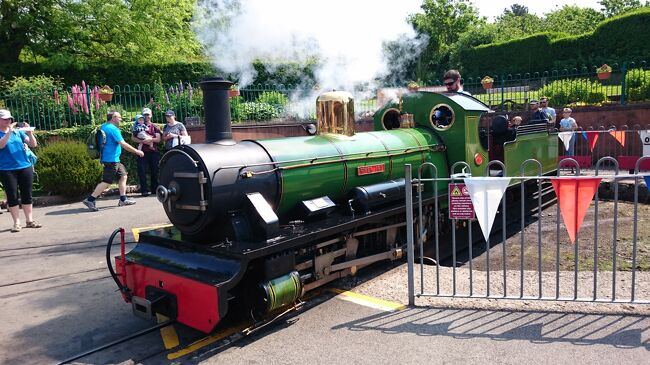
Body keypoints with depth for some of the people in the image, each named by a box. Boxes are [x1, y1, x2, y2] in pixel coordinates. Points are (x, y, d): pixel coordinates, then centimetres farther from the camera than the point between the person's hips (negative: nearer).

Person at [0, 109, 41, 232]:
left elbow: (33, 144, 4)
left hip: (25, 167, 3)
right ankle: (16, 223, 7)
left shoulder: (18, 131, 7)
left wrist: (30, 132, -12)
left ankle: (29, 220, 17)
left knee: (27, 195, 8)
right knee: (12, 196, 1)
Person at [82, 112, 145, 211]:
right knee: (106, 181, -7)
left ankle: (123, 200, 15)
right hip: (111, 159, -10)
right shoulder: (113, 129, -16)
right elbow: (123, 144, -20)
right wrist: (136, 151, -13)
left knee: (123, 175, 13)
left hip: (114, 159, 10)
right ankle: (90, 200, -5)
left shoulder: (103, 126, 13)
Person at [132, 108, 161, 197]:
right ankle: (144, 190, -1)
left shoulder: (154, 127, 11)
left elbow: (159, 139, 1)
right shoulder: (139, 126, 10)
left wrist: (149, 140, -13)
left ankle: (154, 189, 14)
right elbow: (133, 138, 3)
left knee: (154, 171, 5)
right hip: (143, 152, 0)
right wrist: (142, 141, -11)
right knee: (142, 171, -5)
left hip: (153, 152, 1)